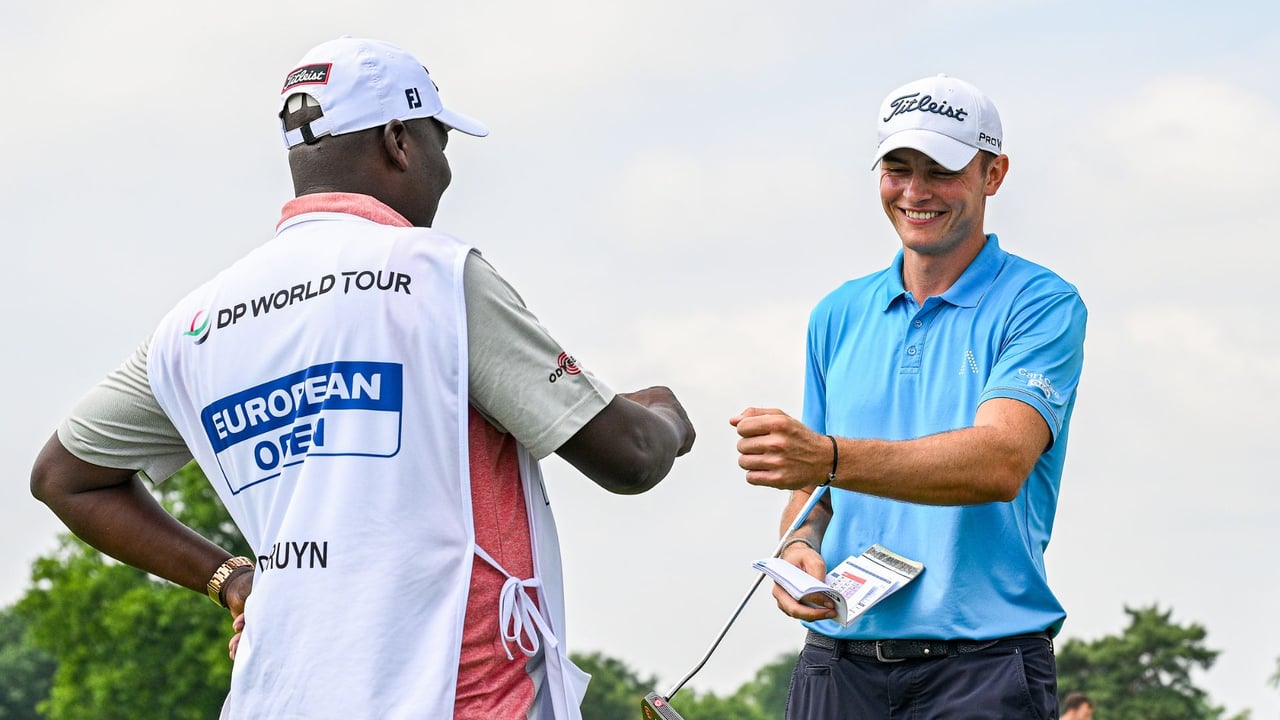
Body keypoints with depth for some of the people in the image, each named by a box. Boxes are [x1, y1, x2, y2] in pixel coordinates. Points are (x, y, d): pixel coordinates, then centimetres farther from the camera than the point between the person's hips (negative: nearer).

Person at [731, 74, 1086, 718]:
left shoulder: (1041, 304, -3)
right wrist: (800, 545, -6)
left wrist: (829, 457, -31)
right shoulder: (839, 315, 14)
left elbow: (1001, 462, -19)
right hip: (838, 660, 4)